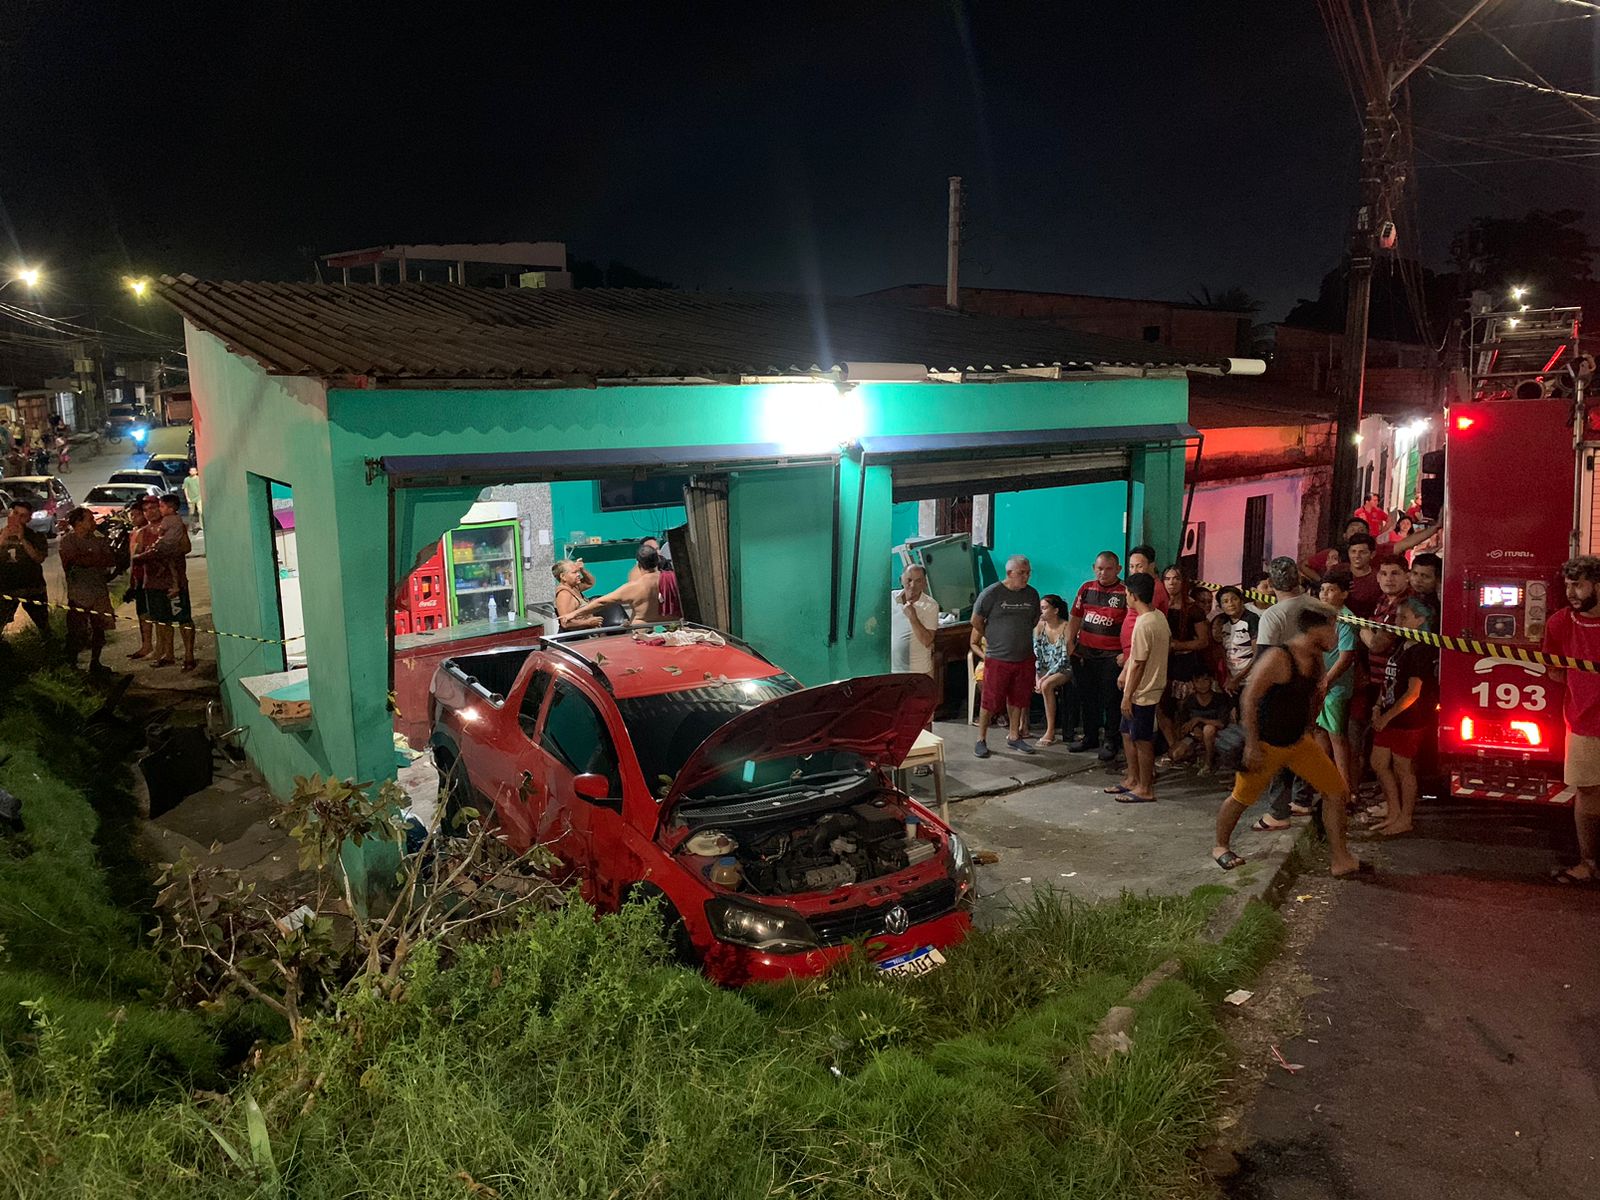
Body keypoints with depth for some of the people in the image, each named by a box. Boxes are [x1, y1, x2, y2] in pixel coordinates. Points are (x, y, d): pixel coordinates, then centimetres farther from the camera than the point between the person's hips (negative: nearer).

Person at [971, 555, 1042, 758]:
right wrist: (992, 639, 7)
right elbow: (976, 621, -2)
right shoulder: (991, 593, -10)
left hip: (1024, 658, 5)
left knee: (1018, 699, 12)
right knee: (991, 702, 0)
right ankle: (981, 740, 11)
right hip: (997, 659, -5)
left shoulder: (1032, 595, 6)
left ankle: (1014, 736, 26)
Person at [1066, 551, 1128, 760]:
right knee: (1087, 697, 15)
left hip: (1111, 656, -5)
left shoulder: (1125, 593, -8)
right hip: (1084, 653, 5)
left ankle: (1111, 741, 15)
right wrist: (1070, 644, 5)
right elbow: (1075, 619, 13)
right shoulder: (1086, 589, 7)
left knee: (1110, 700, 3)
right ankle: (1090, 736, 29)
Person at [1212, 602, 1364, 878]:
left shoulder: (1316, 660, 1)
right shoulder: (1277, 658, -24)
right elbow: (1248, 699, -24)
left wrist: (1307, 730, 18)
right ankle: (1220, 847, 30)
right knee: (1241, 797, 8)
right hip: (1266, 744, -7)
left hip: (1298, 741, 7)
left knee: (1335, 791, 1)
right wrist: (1252, 745, -24)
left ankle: (1341, 860, 8)